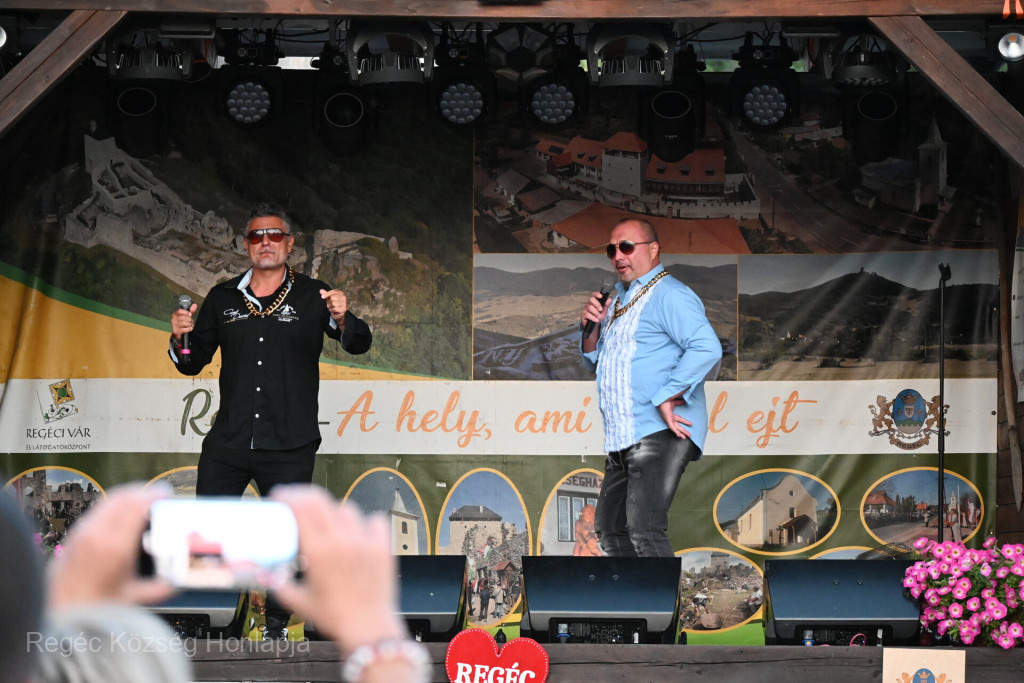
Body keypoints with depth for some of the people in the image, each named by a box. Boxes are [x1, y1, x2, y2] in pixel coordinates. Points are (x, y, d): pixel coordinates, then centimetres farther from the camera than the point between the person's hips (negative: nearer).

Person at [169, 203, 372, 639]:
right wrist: (180, 338, -8)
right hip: (228, 441, 2)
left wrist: (341, 319, -28)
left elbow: (359, 344, -7)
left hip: (288, 446, -2)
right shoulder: (222, 299, 10)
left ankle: (277, 626, 17)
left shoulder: (311, 297, 3)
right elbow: (192, 364, 14)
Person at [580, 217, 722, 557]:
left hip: (660, 433, -11)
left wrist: (665, 398, -24)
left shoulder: (670, 296, -10)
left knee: (644, 529, -21)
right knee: (610, 529, 17)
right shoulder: (618, 299, 21)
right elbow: (595, 361, 28)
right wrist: (593, 327, 7)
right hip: (623, 440, 11)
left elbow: (707, 349, -24)